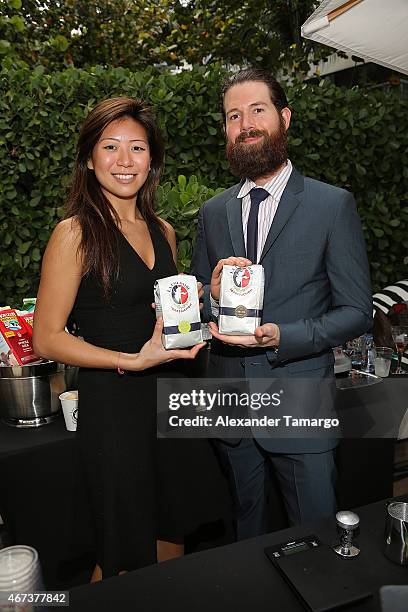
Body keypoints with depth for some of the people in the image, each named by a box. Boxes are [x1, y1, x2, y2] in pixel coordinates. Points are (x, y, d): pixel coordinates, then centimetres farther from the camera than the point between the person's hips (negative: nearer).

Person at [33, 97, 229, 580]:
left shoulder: (163, 232, 8)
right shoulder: (75, 233, -11)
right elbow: (47, 339, -12)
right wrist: (133, 361, -21)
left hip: (169, 395, 6)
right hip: (111, 405, -6)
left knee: (173, 537, 21)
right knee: (124, 558, 12)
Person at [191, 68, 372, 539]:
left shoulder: (333, 205, -7)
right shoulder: (213, 212, 5)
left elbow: (356, 311, -7)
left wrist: (281, 337, -22)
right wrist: (213, 296, -13)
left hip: (300, 410, -3)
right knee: (246, 529, 24)